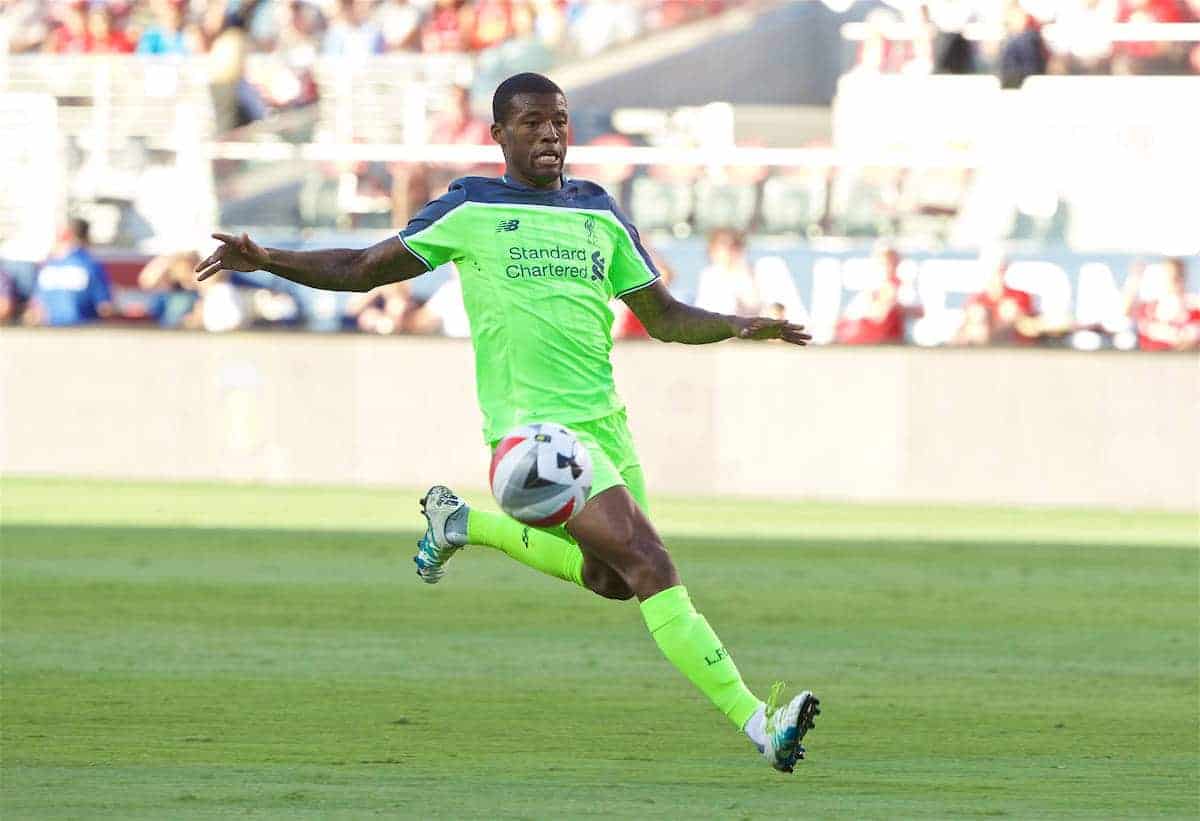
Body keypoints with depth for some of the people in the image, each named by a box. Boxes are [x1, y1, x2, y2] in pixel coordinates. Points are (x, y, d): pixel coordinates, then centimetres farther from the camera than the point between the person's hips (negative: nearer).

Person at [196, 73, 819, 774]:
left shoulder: (600, 213, 13)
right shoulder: (471, 211, 0)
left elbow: (663, 316, 18)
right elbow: (363, 270, 7)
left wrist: (736, 326, 0)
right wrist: (267, 261, -5)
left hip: (606, 420, 7)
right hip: (535, 424, -7)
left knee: (610, 579, 15)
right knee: (650, 564, -18)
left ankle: (465, 524, 30)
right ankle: (755, 721, -22)